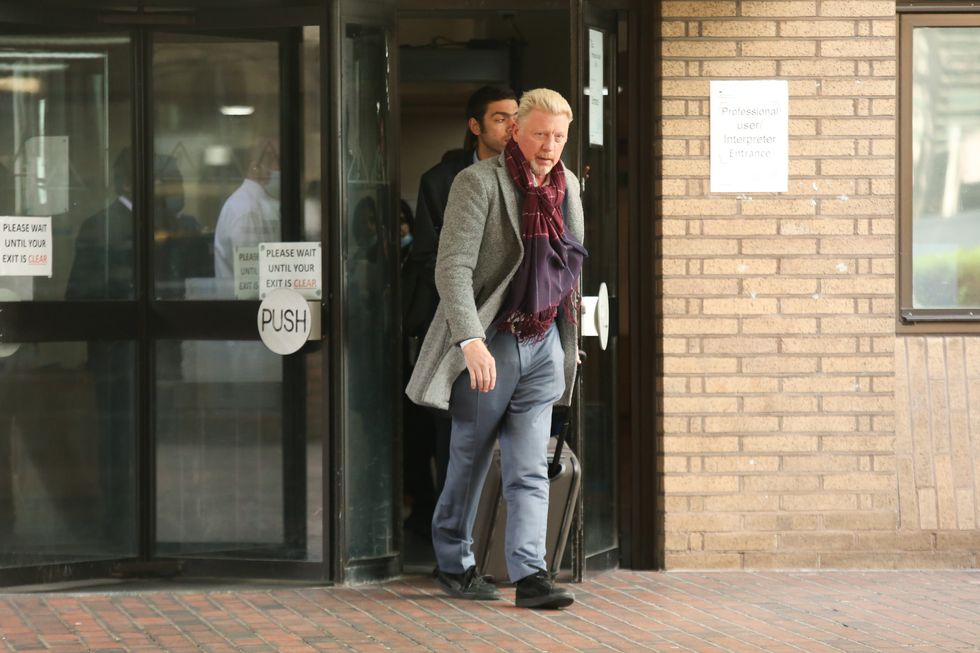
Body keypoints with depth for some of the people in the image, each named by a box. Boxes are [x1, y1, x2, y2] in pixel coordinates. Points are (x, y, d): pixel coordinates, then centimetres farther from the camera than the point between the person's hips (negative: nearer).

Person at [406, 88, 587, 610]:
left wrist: (569, 340, 20)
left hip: (543, 345, 5)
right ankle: (454, 563, 24)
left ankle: (530, 575, -5)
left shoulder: (567, 186, 8)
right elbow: (453, 267, -19)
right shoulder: (479, 183, -12)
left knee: (529, 470, -1)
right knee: (469, 463, 8)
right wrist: (471, 341, -29)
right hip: (489, 345, -5)